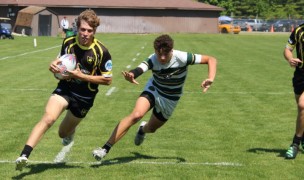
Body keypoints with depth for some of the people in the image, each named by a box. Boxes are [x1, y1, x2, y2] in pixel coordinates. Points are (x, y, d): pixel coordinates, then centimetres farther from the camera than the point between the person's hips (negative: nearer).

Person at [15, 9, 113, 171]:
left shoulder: (101, 51, -14)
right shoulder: (68, 42, -4)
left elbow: (108, 80, -10)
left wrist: (81, 76, -19)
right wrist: (55, 65, -9)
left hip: (84, 97, -1)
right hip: (65, 89, 1)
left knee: (63, 134, 14)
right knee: (48, 118, -28)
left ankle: (70, 131, 54)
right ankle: (24, 155, -34)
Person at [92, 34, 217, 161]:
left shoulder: (182, 58, -28)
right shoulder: (153, 60, -28)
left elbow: (211, 60, -22)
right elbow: (139, 70, -49)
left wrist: (210, 79, -39)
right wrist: (130, 75, -73)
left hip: (169, 100, 2)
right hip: (153, 90, -2)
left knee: (151, 128, 14)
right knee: (136, 114, -28)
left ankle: (143, 129, 57)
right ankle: (105, 148, -25)